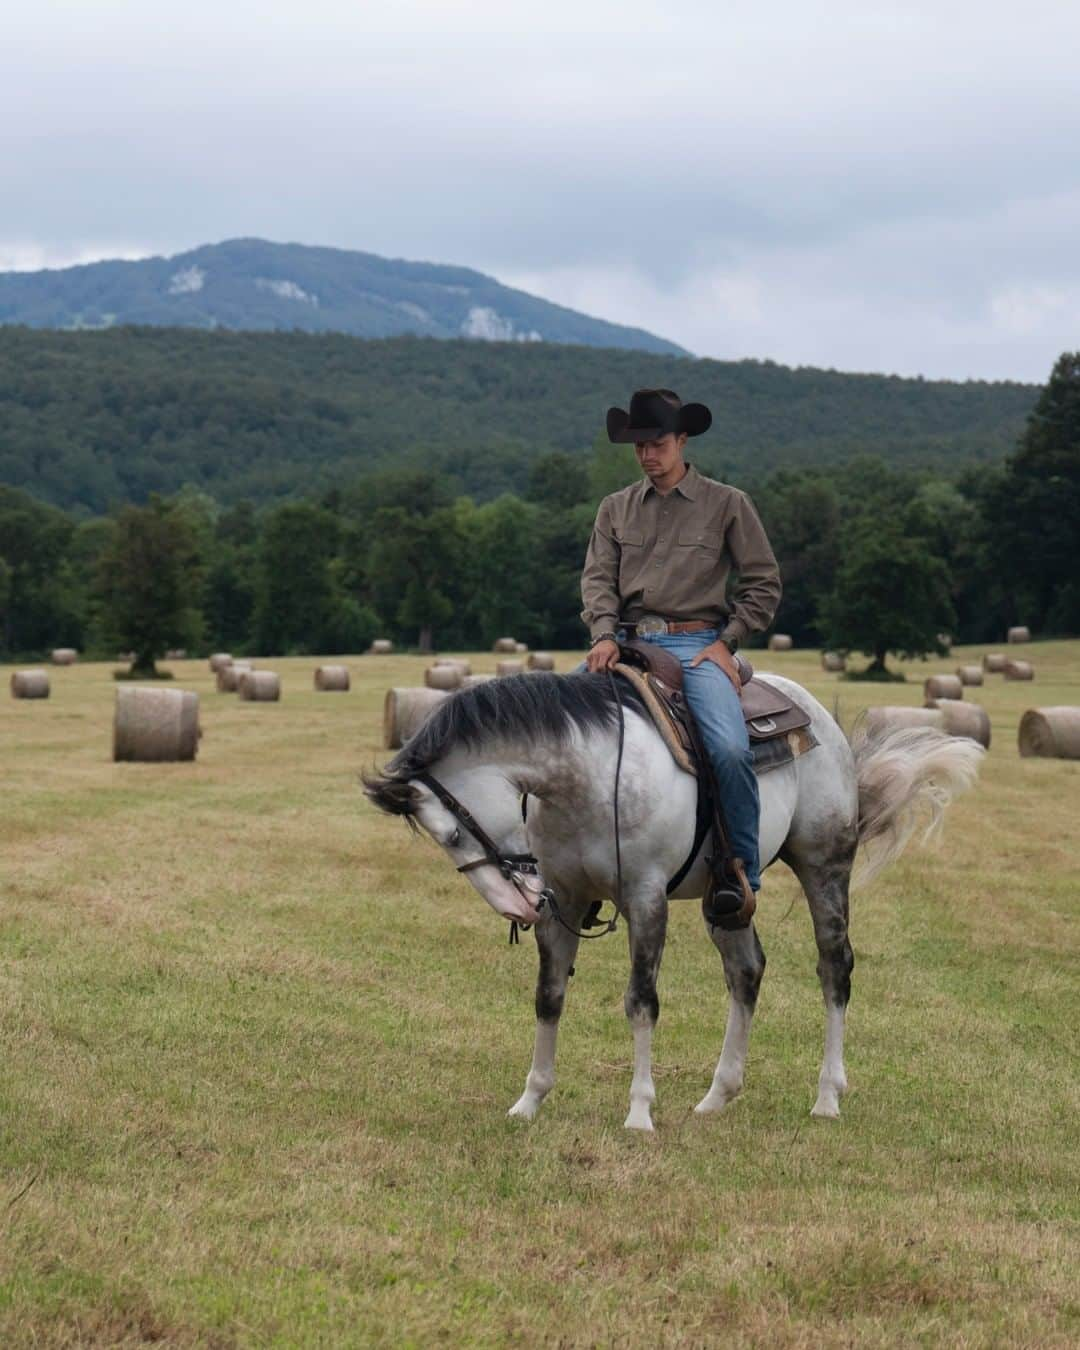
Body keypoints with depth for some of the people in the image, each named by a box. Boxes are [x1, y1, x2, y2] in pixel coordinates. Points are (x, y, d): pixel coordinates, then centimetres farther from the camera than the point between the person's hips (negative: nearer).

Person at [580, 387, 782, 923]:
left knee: (730, 750, -28)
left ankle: (739, 868, -10)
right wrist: (604, 633, -11)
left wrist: (727, 642, -5)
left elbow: (763, 583, 7)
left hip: (695, 644, -3)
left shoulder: (727, 505, 7)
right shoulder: (616, 509, 16)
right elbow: (598, 577, 8)